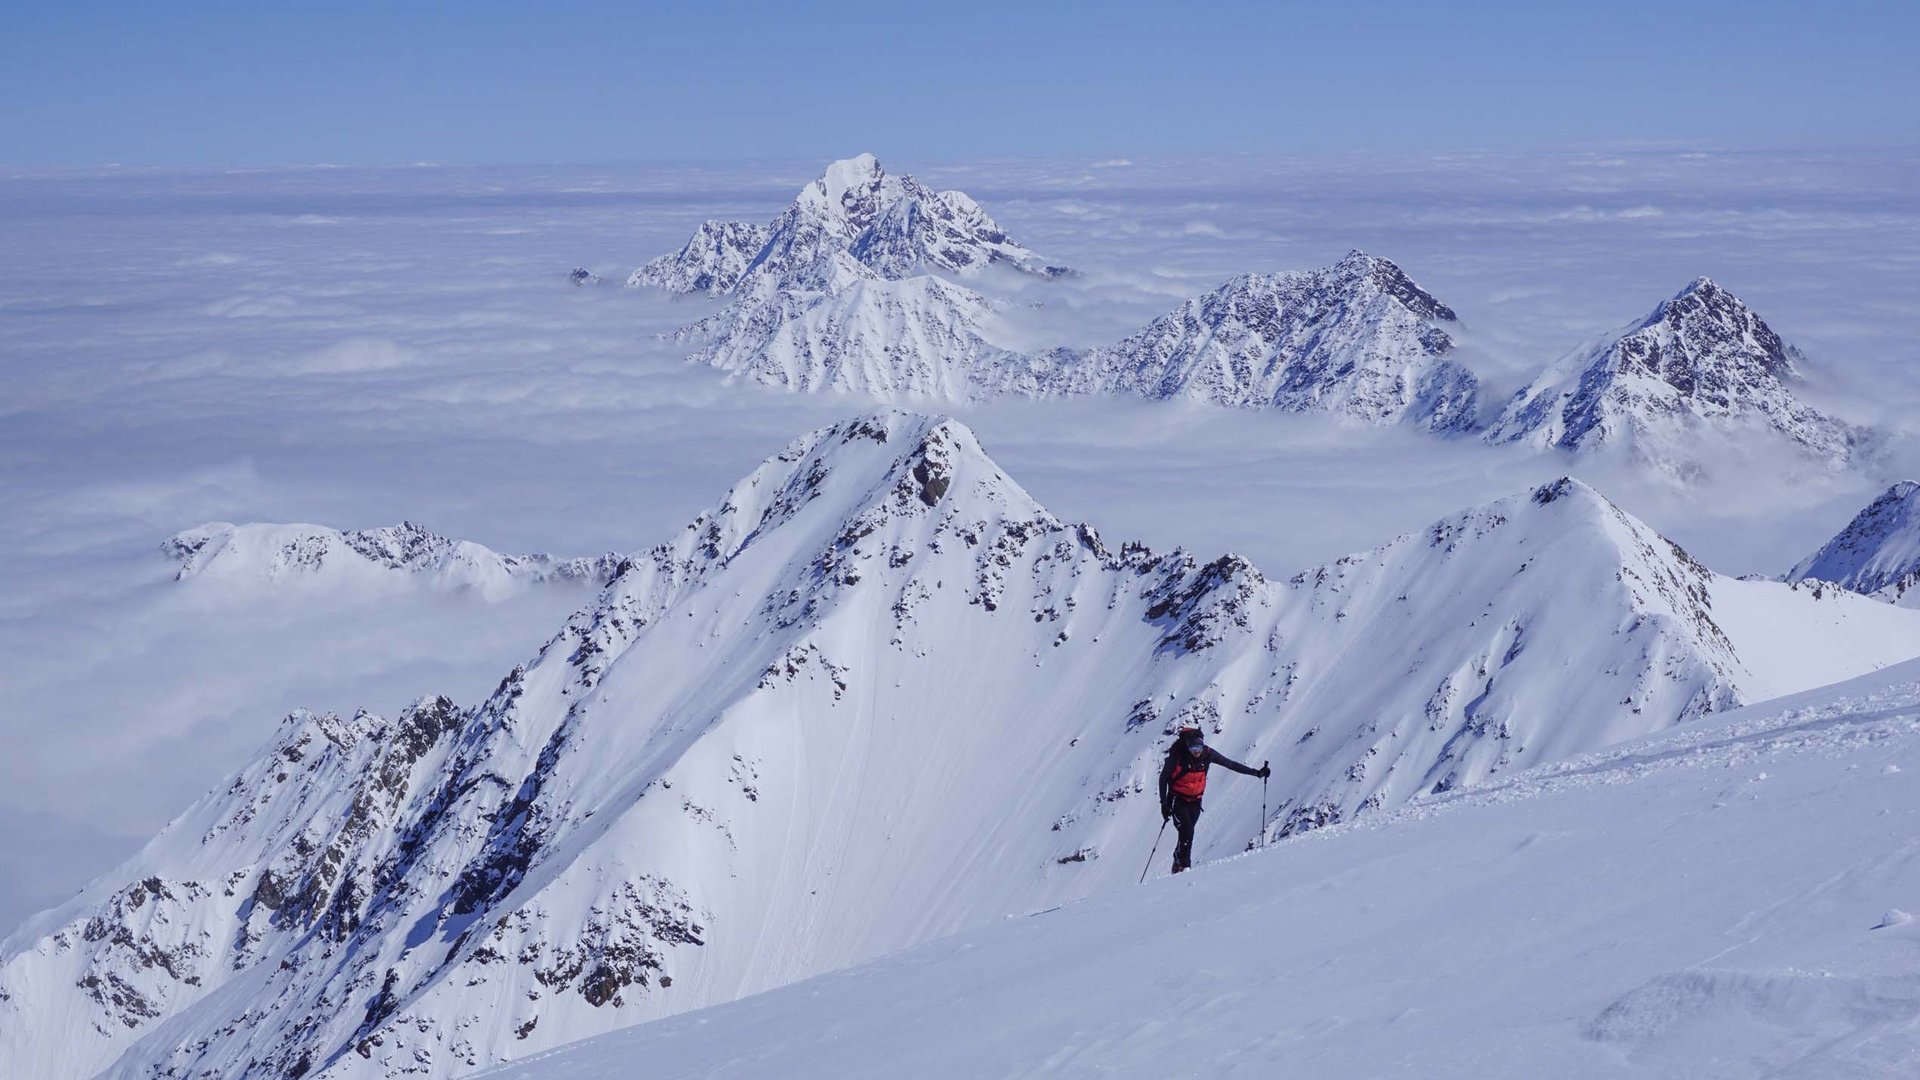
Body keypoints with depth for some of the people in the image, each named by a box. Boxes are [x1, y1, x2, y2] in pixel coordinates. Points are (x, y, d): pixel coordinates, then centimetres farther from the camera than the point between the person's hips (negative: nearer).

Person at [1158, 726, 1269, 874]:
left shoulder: (1207, 753, -13)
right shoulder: (1177, 756, -23)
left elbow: (1230, 764, -3)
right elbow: (1163, 778, -13)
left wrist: (1256, 772, -5)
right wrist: (1164, 803, -18)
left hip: (1195, 801, 4)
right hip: (1178, 800, -4)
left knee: (1187, 833, 8)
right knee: (1187, 832, -20)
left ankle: (1178, 864, 23)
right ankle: (1182, 865, -10)